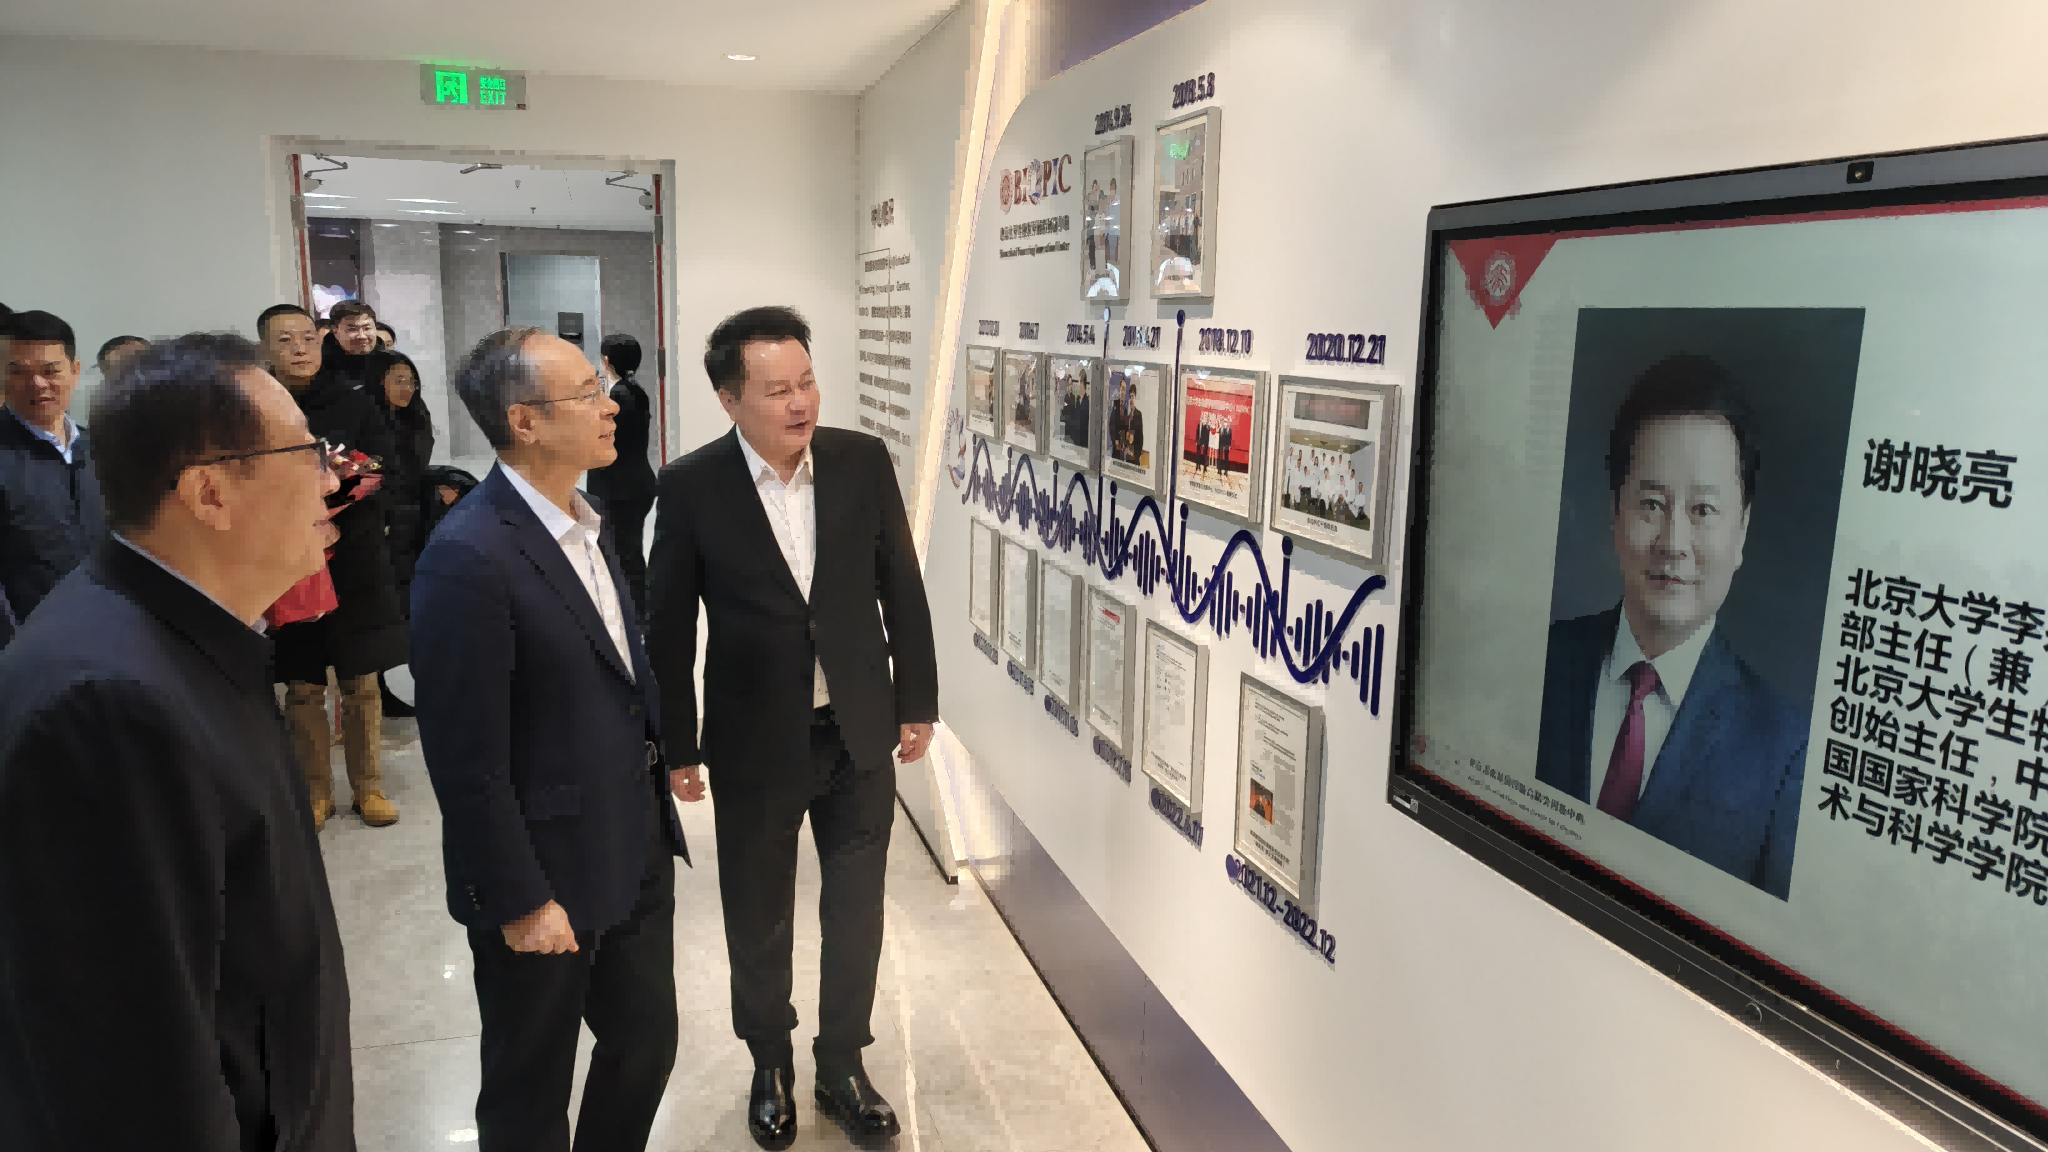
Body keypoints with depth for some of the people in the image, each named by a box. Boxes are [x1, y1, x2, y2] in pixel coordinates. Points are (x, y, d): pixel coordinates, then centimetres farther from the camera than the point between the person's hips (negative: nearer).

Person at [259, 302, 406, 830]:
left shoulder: (354, 404, 2)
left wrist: (333, 518, -21)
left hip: (355, 562, 1)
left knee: (361, 684, 7)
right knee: (302, 689, 7)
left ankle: (368, 787, 20)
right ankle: (316, 792, 21)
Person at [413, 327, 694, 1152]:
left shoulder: (583, 522, 4)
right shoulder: (468, 556, -23)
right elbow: (468, 760, -21)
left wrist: (657, 758, 12)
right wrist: (520, 900, -17)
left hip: (634, 853, 7)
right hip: (545, 876, -7)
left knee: (647, 1043, 21)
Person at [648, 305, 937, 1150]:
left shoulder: (863, 460, -7)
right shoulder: (692, 486, -12)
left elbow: (901, 587, 2)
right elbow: (670, 630, -5)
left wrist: (917, 701, 4)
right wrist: (678, 748, -2)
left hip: (860, 731, 2)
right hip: (755, 742, -1)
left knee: (856, 912, 14)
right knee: (758, 920, 16)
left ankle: (842, 1066, 36)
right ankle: (770, 1065, 41)